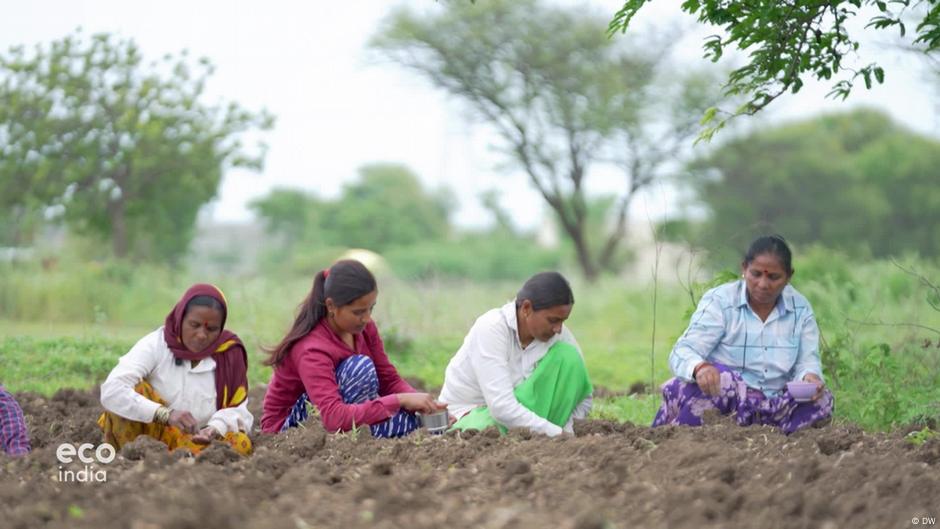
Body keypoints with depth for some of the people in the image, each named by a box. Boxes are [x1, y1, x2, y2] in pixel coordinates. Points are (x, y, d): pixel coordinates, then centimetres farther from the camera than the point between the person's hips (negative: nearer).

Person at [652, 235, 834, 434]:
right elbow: (683, 352, -17)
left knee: (821, 401, -21)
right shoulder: (719, 301, -7)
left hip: (773, 410, 4)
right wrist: (699, 367, -42)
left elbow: (807, 361, 4)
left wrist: (810, 376, -23)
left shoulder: (801, 308, 6)